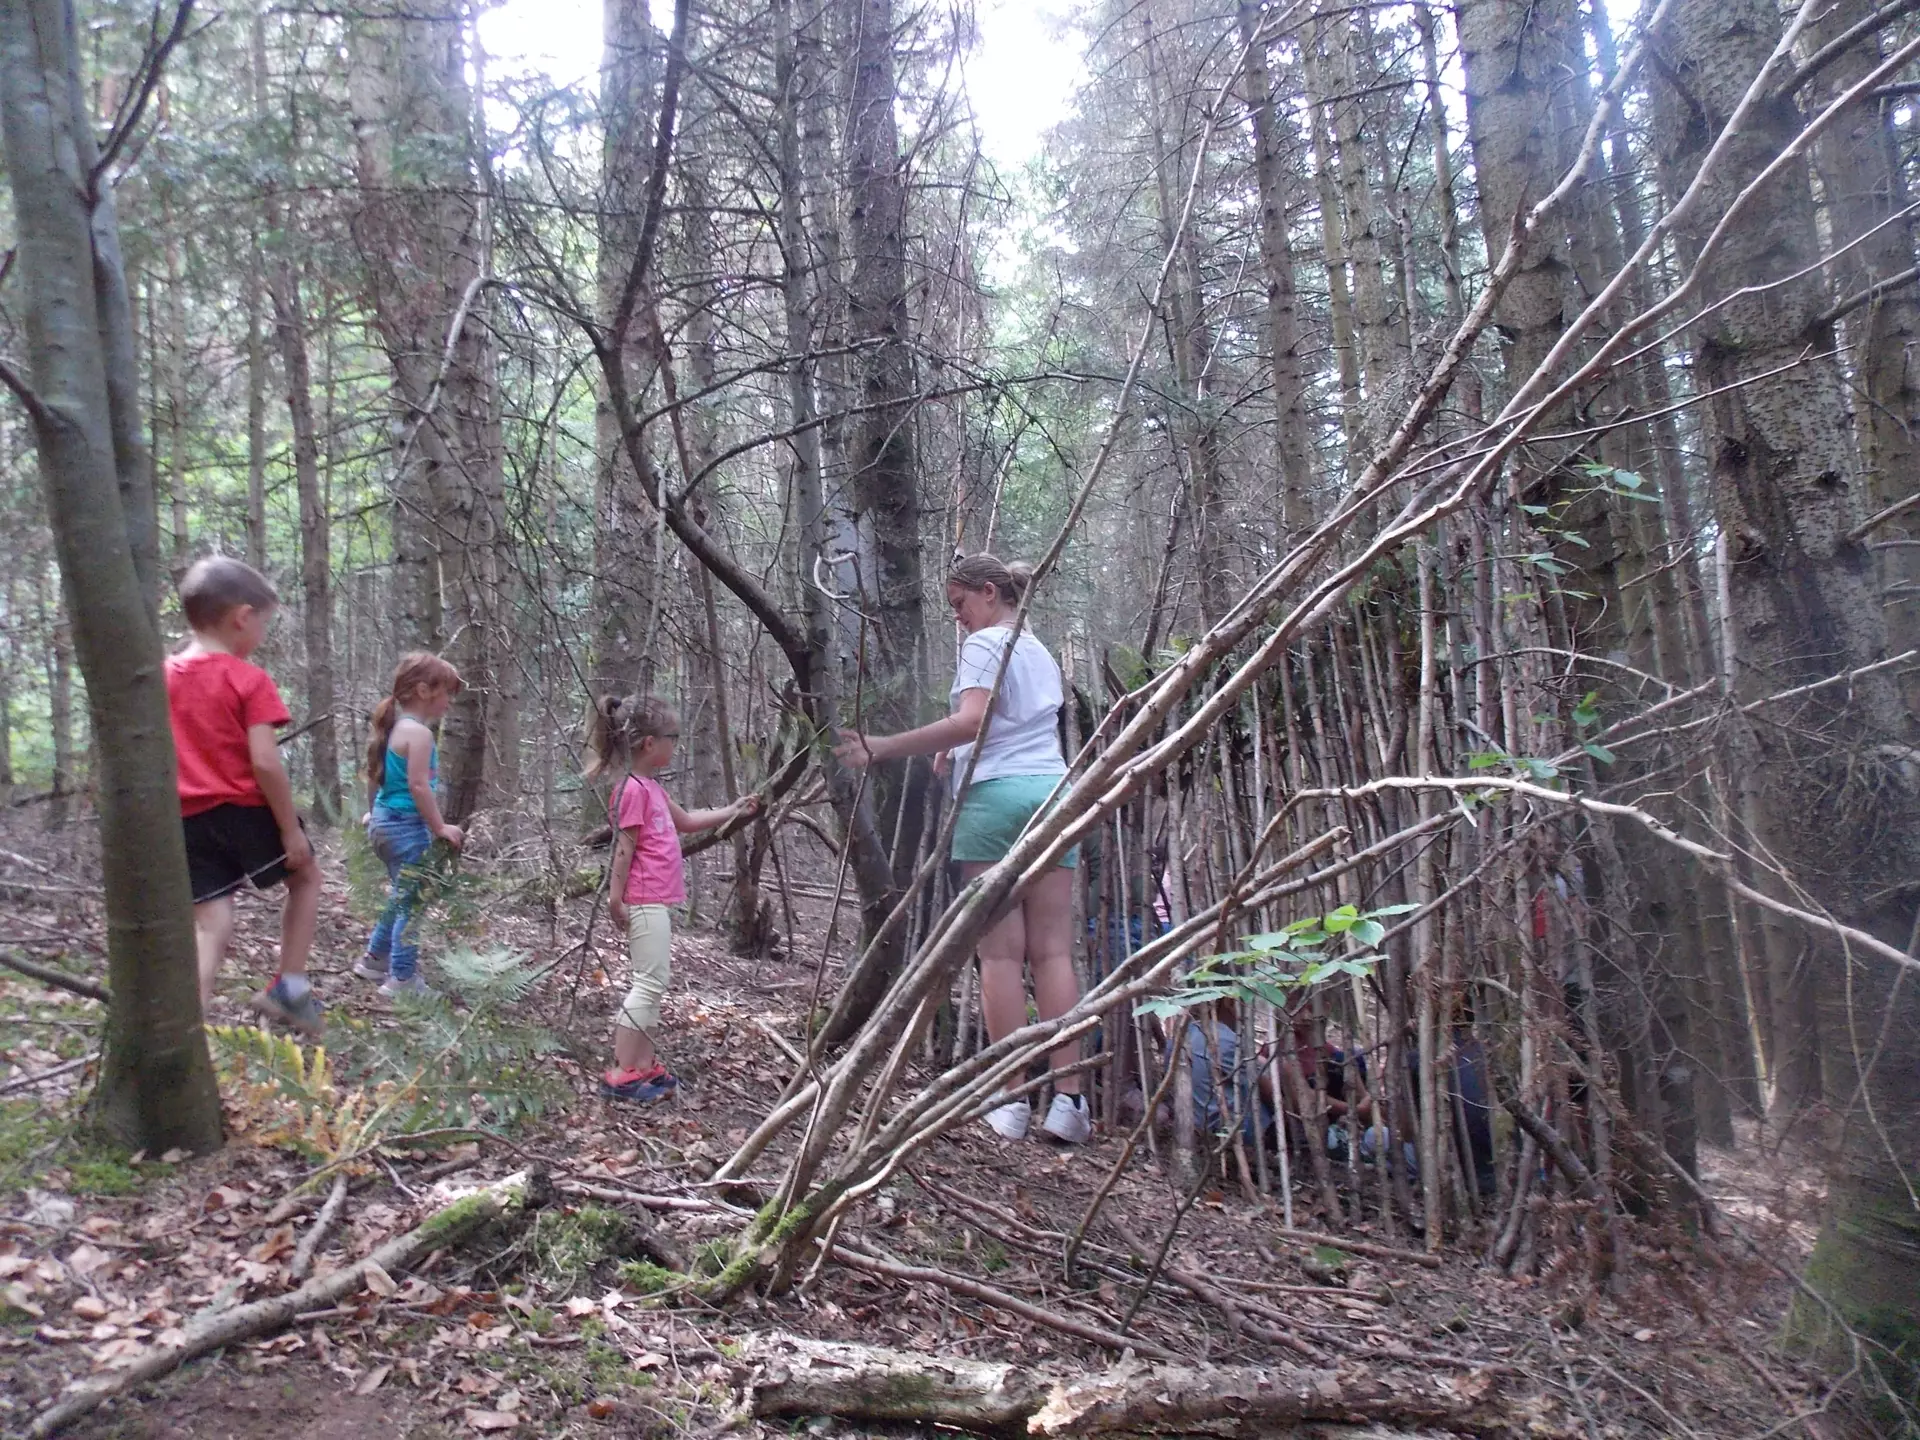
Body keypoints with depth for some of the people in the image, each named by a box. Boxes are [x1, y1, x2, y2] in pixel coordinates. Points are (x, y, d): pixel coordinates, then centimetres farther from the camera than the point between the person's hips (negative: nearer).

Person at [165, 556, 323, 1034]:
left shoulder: (163, 678, 8)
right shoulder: (250, 680, -10)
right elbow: (265, 764, -16)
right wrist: (291, 831, -9)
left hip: (190, 821, 5)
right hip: (247, 811, -4)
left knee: (210, 928, 4)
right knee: (306, 876, 21)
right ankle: (290, 987, 18)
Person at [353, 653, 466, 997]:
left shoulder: (395, 728, 12)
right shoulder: (419, 733, -18)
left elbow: (374, 775, 21)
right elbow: (418, 785, -23)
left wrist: (372, 812, 34)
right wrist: (440, 827, -18)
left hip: (385, 821, 10)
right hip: (407, 825, -10)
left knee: (402, 897, 23)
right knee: (411, 901, -3)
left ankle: (375, 959, 35)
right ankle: (402, 979, 1)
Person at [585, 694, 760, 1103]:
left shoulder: (650, 788, 14)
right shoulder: (633, 790, -16)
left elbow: (685, 821, 27)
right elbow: (625, 848, -17)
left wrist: (732, 811, 28)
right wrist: (615, 901, -17)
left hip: (656, 901, 10)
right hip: (644, 902, -10)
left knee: (653, 983, 13)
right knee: (650, 983, -8)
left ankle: (643, 1066, 18)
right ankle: (622, 1074, -4)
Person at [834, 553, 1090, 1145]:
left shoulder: (985, 644, -1)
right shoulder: (1041, 653, 25)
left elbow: (971, 720, -16)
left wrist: (882, 747, -20)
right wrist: (955, 753, 24)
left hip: (996, 794, -7)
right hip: (1052, 790, 7)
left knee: (1001, 953, -4)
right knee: (1053, 952, 2)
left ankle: (1011, 1102, -3)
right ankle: (1068, 1101, -1)